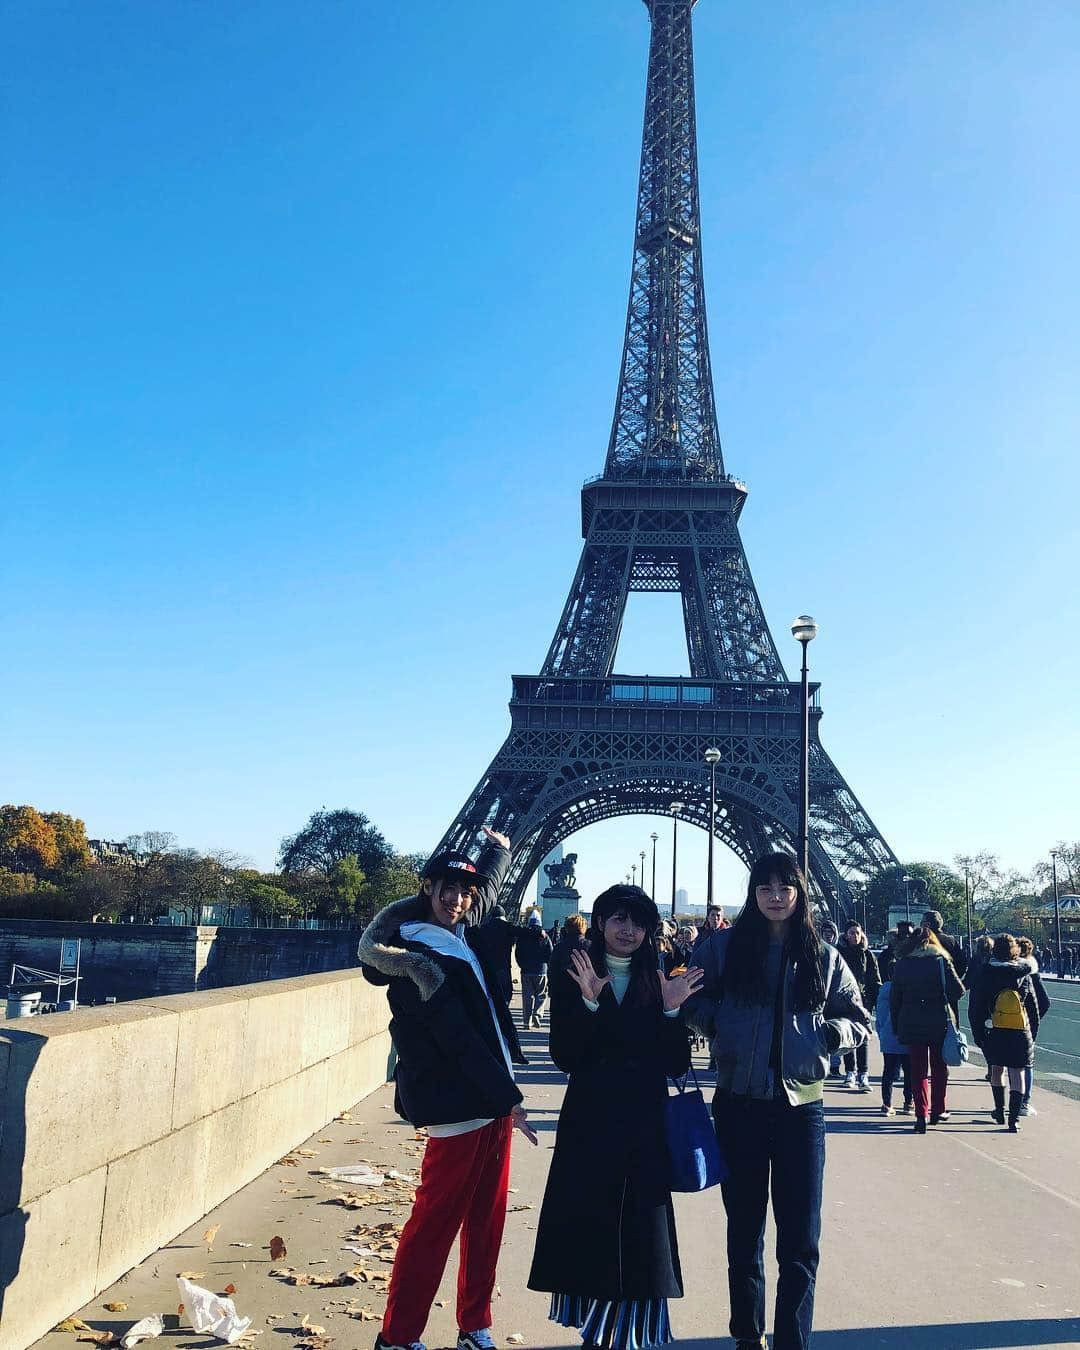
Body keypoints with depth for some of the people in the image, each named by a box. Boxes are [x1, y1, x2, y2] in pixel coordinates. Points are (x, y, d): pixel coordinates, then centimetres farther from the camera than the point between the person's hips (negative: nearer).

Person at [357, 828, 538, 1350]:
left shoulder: (460, 932, 10)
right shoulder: (414, 959, -16)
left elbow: (487, 888, 33)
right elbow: (459, 1039, -19)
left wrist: (499, 850, 44)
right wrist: (508, 1096, -16)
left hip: (493, 1101, 9)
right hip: (459, 1107, -9)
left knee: (486, 1221, 14)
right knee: (434, 1223, 0)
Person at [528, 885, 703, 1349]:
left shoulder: (660, 982, 4)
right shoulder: (572, 979, -1)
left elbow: (676, 1065, 0)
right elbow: (564, 1057, -10)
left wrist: (671, 1010, -15)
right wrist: (589, 1002, -23)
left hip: (644, 1124, 1)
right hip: (588, 1123, -1)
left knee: (639, 1231, 4)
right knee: (585, 1227, 3)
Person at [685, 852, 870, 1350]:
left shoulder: (822, 957, 5)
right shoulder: (724, 946, 1)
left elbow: (858, 1020, 11)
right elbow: (690, 1000, 8)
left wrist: (827, 1033, -8)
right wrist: (717, 1022, -11)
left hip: (800, 1106, 0)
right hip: (739, 1104, 0)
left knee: (800, 1242, 1)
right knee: (743, 1229, 14)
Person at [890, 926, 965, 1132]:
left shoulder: (903, 964, -1)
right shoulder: (941, 960, -5)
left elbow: (894, 998, 2)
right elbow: (958, 991, -10)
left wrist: (896, 1026, 10)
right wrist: (943, 998, 11)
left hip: (911, 1024, 0)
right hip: (939, 1022, 0)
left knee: (918, 1069, 7)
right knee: (939, 1067, 17)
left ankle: (921, 1113, -4)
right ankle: (938, 1110, 26)